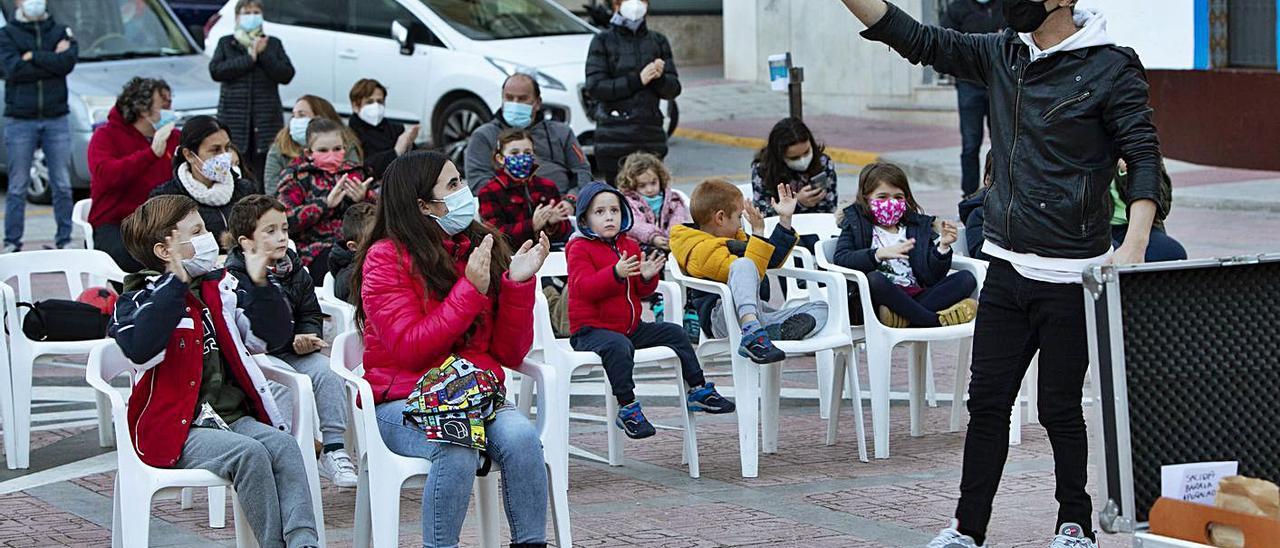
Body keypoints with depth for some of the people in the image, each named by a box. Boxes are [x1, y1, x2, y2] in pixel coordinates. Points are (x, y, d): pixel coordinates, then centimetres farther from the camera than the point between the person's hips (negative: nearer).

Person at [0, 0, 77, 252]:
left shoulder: (61, 31, 10)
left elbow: (68, 61, -9)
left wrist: (32, 56, -11)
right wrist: (53, 60, -9)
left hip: (56, 119, 2)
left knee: (62, 185, 2)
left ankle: (64, 239, 9)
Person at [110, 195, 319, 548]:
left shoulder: (220, 287, 15)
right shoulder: (140, 300, -3)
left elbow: (271, 337, 19)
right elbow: (140, 349, -26)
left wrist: (260, 286, 3)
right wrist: (176, 283, -25)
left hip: (235, 417, 6)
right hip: (179, 432, -6)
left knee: (282, 444, -23)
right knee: (249, 453, -30)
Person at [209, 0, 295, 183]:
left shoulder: (273, 44, 16)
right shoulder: (226, 43, 14)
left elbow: (287, 75, 3)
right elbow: (215, 71, -3)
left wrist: (263, 56, -7)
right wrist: (249, 58, -9)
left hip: (266, 119, 1)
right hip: (234, 118, -1)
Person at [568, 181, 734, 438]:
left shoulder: (630, 246, 14)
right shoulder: (579, 249, -7)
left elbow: (641, 291, 15)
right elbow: (584, 287, -23)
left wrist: (647, 277, -9)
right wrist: (616, 273, -37)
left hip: (631, 326, 8)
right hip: (591, 329, -8)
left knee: (675, 333, 5)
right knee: (619, 346, -38)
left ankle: (698, 390, 16)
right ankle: (627, 409, -33)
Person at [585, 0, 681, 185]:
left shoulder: (658, 41, 15)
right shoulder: (603, 41, 5)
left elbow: (673, 89, 11)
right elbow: (594, 87, -6)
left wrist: (660, 78, -11)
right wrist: (636, 80, -13)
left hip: (651, 133, 3)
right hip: (615, 139, -3)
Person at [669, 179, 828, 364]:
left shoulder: (734, 239, 26)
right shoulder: (702, 250, -5)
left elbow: (772, 261, 34)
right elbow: (743, 269, -16)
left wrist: (785, 220, 31)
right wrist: (758, 233, -12)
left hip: (757, 314, 9)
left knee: (820, 309, 2)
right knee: (744, 266, -34)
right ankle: (752, 331, -57)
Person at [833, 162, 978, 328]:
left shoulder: (918, 226, 20)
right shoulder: (855, 224, 12)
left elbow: (932, 277, 10)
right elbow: (839, 258, -8)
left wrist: (943, 247, -8)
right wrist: (879, 254, -22)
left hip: (914, 296, 4)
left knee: (967, 279, -14)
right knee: (874, 278, -37)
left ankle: (907, 316, -31)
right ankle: (936, 319, -28)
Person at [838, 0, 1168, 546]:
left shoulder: (1111, 69, -8)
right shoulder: (1003, 55, 8)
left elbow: (1144, 157, -11)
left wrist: (1134, 246, -23)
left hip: (1069, 276, -5)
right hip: (1006, 269, 6)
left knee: (1059, 408, 3)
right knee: (986, 402, 7)